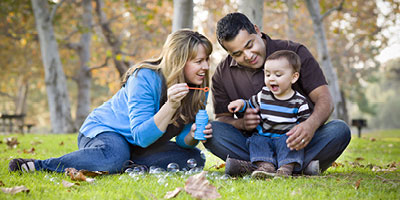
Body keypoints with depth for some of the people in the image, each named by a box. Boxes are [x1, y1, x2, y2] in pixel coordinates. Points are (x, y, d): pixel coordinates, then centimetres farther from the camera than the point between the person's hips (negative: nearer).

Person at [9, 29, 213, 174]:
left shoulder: (198, 88, -6)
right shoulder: (145, 78, -24)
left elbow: (183, 141, -4)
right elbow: (141, 136, -30)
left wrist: (193, 135, -28)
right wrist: (170, 105, -42)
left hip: (139, 147, 7)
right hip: (101, 131, -7)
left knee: (194, 159, -8)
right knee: (114, 157, -41)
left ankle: (130, 166, -12)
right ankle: (37, 165, -24)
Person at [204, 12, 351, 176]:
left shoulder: (295, 53, -5)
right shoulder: (222, 73, 2)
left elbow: (325, 99, -11)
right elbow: (222, 118, 6)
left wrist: (311, 125, -34)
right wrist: (241, 123, -19)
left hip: (296, 143, -1)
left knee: (339, 130, -28)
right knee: (210, 130, -24)